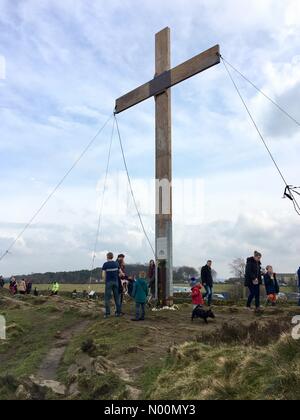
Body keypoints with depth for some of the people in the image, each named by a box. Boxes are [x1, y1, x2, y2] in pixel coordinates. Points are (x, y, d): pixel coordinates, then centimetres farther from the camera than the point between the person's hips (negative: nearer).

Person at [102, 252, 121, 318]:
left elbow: (103, 275, -8)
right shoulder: (116, 263, 4)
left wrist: (105, 281, 8)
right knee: (117, 297, 10)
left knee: (107, 298, 2)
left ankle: (107, 313, -1)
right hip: (115, 281, 3)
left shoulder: (105, 264, -6)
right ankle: (118, 312, 11)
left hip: (108, 282, -3)